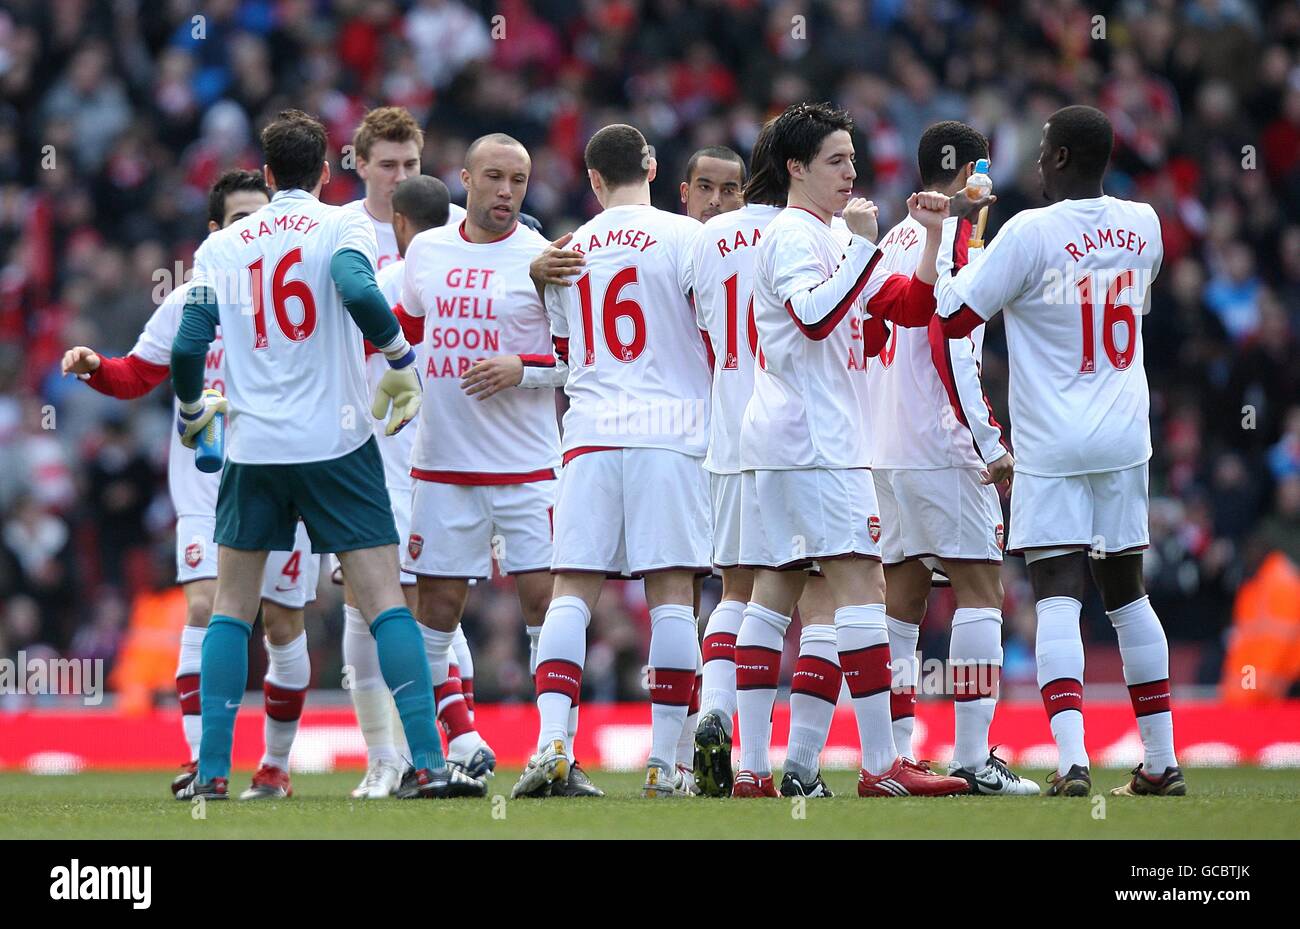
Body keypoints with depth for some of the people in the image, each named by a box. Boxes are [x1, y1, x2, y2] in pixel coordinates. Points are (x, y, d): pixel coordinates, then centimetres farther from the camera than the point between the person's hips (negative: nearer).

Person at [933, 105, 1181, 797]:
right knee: (1126, 595, 15)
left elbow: (953, 316, -9)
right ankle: (1162, 762, 17)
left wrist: (952, 226, 2)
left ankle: (1072, 761, -23)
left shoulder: (1031, 232, -13)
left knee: (1057, 598, -9)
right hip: (1125, 439, 5)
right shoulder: (1143, 226, 5)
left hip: (1053, 448, -5)